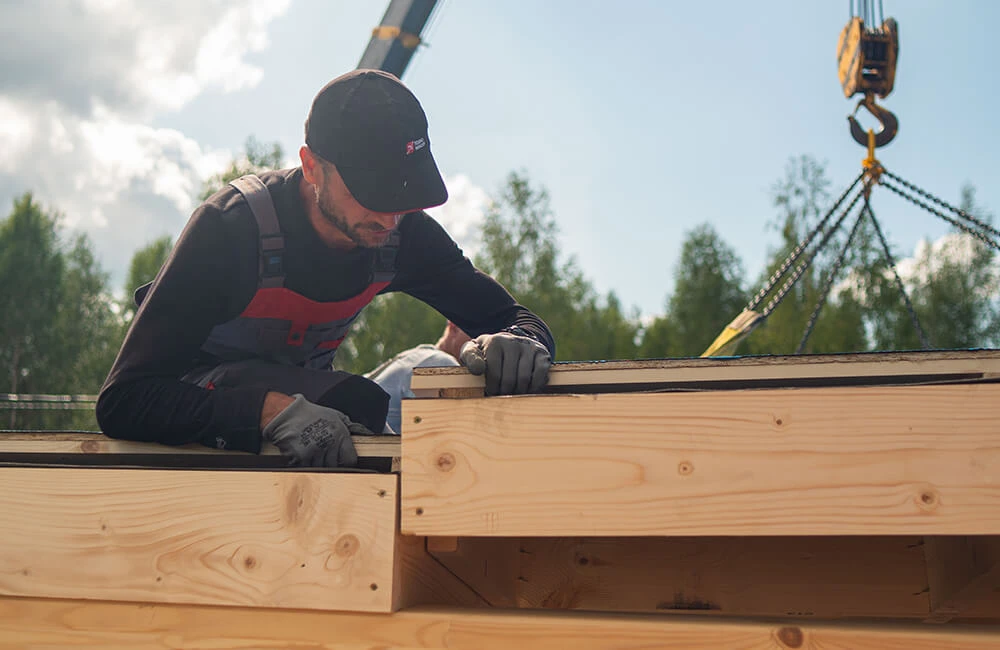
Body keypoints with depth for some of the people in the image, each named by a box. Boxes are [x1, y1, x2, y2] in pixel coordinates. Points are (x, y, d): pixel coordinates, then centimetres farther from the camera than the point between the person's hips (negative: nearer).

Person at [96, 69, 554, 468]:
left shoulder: (404, 234, -16)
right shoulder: (230, 227, -30)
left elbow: (515, 317, -9)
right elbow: (122, 402, -34)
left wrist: (517, 341, -36)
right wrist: (271, 409, -49)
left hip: (303, 393, 6)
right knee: (360, 408, -31)